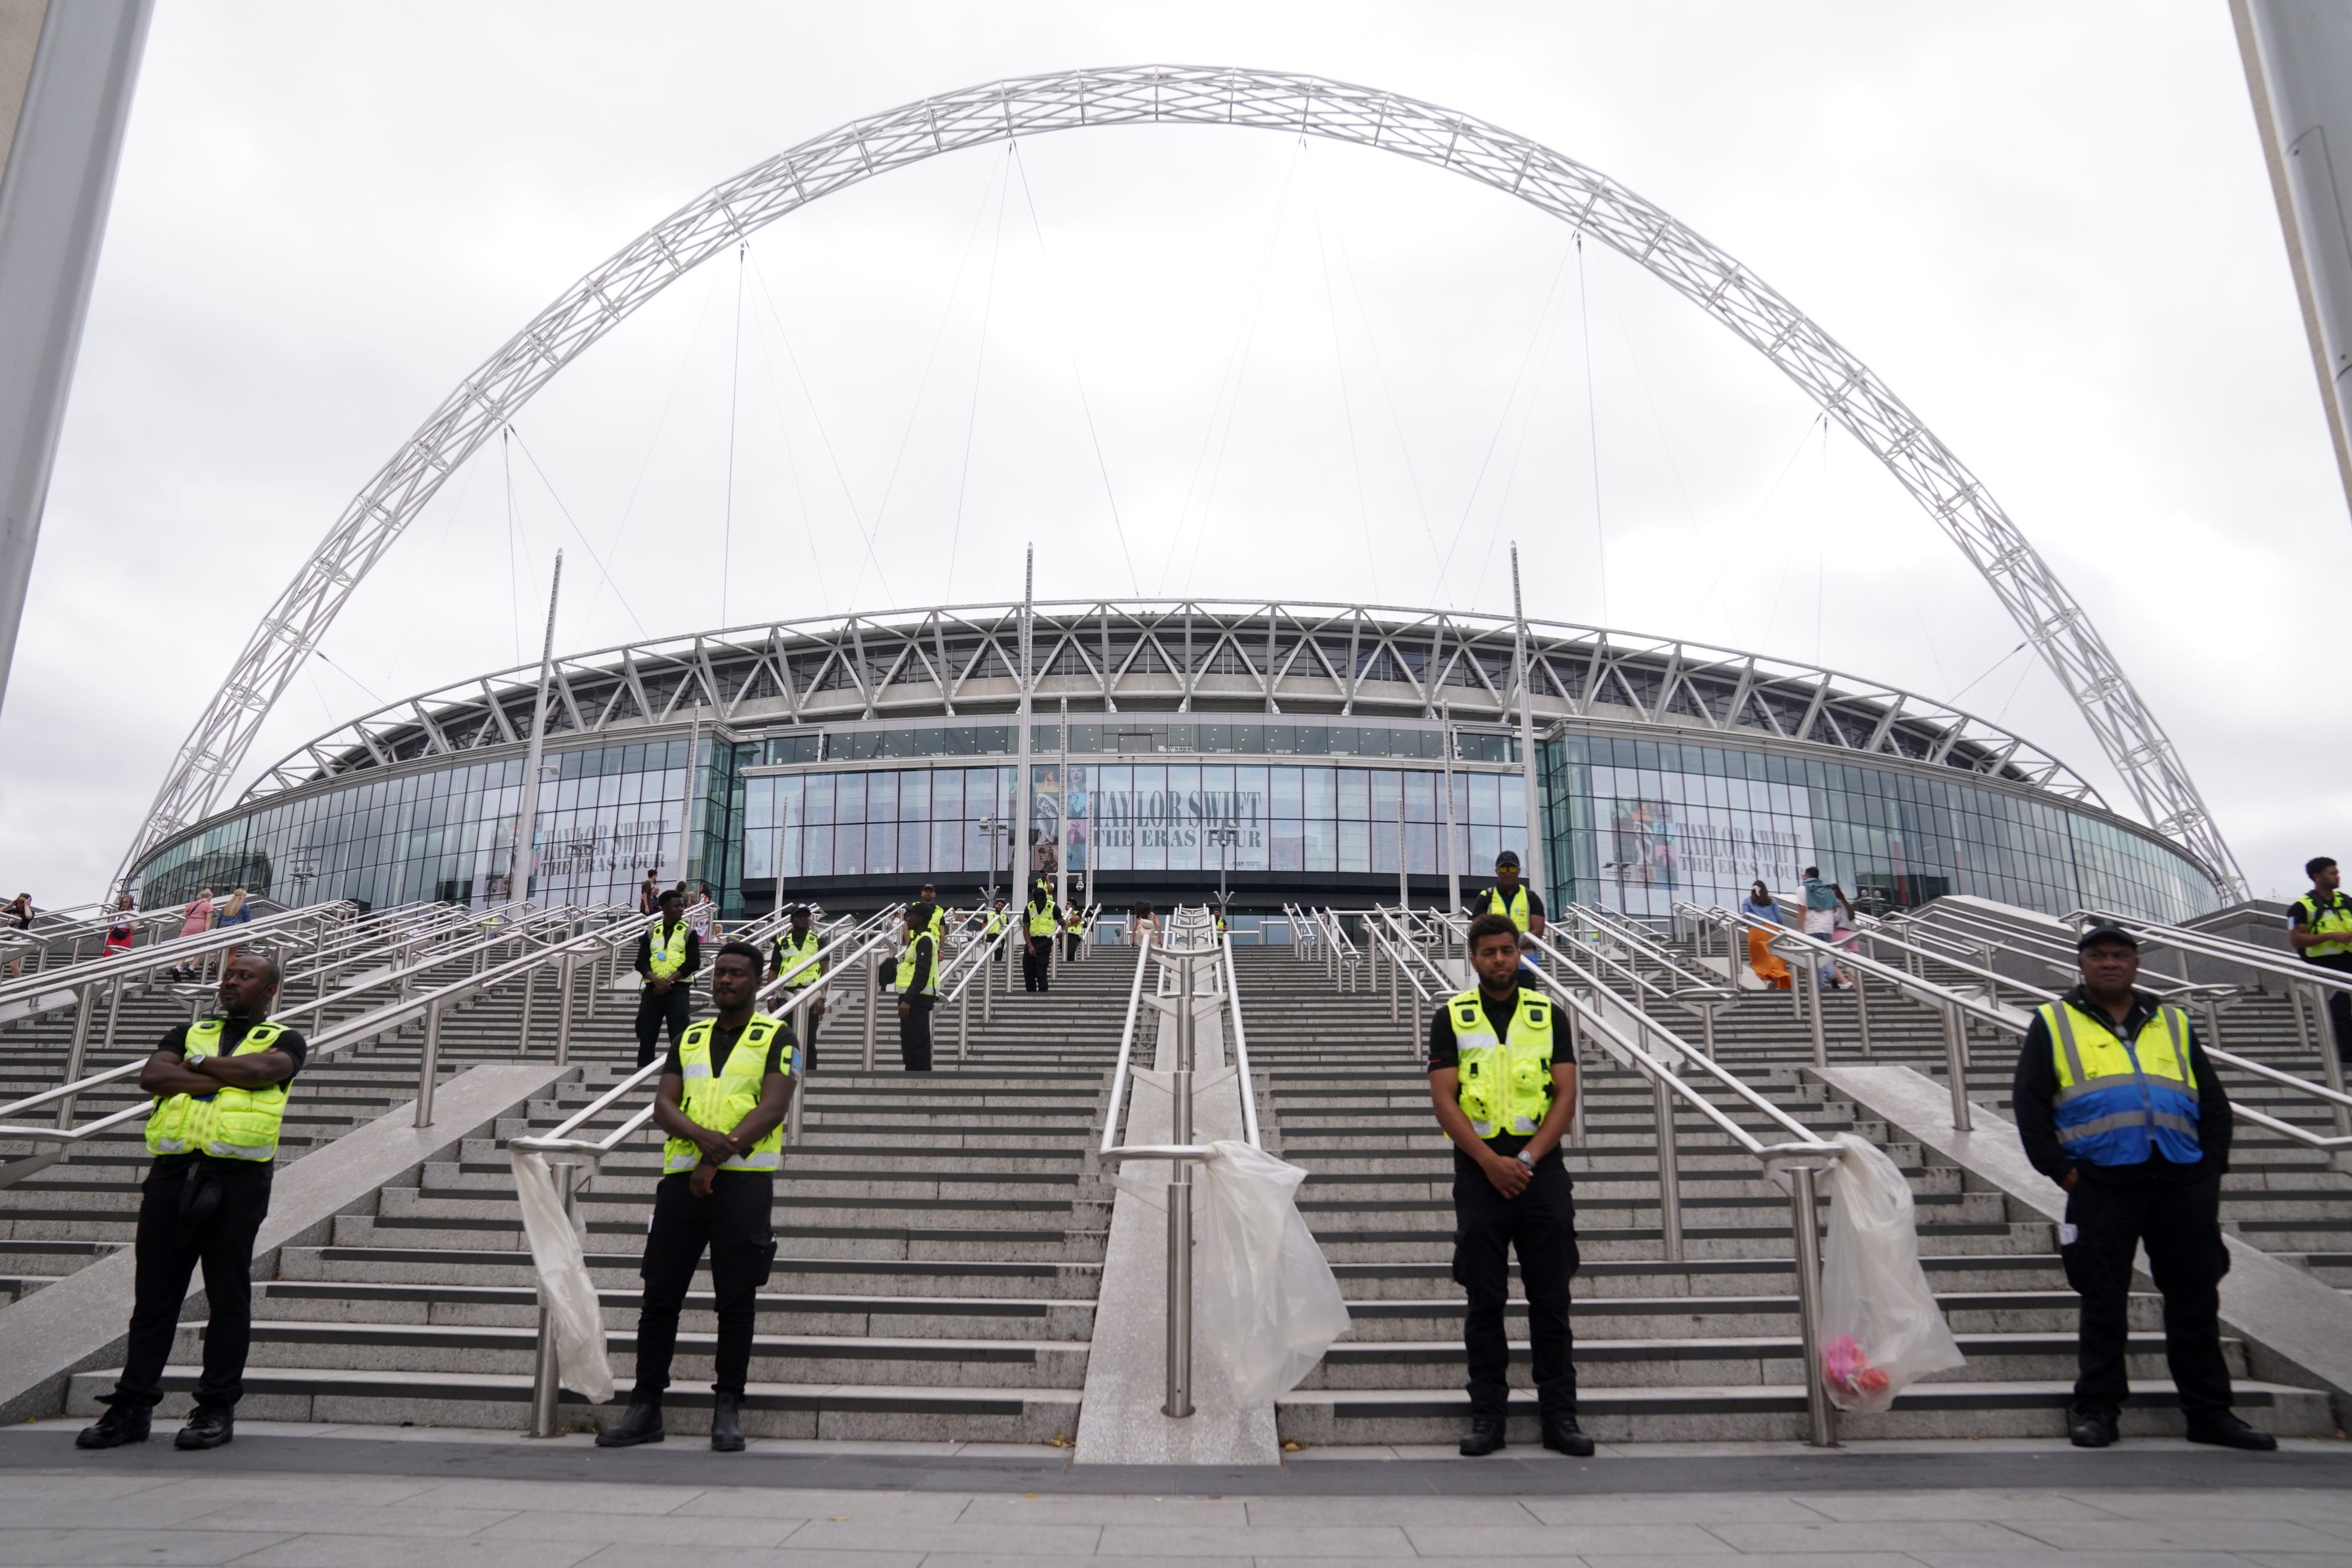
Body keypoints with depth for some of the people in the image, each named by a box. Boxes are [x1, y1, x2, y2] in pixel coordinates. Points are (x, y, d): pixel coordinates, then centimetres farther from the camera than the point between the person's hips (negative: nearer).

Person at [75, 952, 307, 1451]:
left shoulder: (283, 1040, 10)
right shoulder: (188, 1032, 20)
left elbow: (262, 1070, -12)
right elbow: (151, 1076, 2)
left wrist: (199, 1063, 1)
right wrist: (227, 1076, -7)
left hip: (238, 1177, -3)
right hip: (173, 1171, 4)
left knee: (228, 1297, 1)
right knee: (154, 1294, 6)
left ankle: (217, 1408, 8)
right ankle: (132, 1405, 15)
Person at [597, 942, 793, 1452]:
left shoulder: (776, 1036, 3)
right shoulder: (689, 1037, 16)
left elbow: (773, 1107, -8)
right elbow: (663, 1106, 6)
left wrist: (718, 1158, -16)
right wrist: (704, 1137, -15)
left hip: (744, 1180, -4)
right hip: (681, 1176, 4)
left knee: (736, 1299, 0)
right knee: (659, 1295, 6)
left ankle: (728, 1409, 9)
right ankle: (645, 1407, 16)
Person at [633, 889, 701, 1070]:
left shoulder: (689, 932, 4)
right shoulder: (651, 933, 11)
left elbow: (693, 963, -5)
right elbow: (641, 962, 3)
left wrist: (669, 981, -13)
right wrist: (657, 980, -14)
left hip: (679, 989, -3)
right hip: (653, 989, 3)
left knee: (679, 1035, -6)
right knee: (646, 1034, 3)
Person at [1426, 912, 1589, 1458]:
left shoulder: (1548, 1014, 8)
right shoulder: (1451, 1018, 4)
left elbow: (1566, 1094, 2)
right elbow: (1443, 1099, -3)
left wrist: (1528, 1157, -10)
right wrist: (1491, 1161, -13)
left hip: (1541, 1167, 1)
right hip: (1480, 1170, -1)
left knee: (1551, 1299, 3)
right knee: (1485, 1301, 3)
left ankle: (1560, 1415, 11)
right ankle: (1488, 1415, 12)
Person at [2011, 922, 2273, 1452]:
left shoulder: (2173, 1024, 16)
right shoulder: (2054, 1023, 6)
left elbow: (2213, 1101, 15)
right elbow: (2029, 1102, 0)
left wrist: (2212, 1167, 3)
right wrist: (2060, 1168, -8)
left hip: (2183, 1185, 3)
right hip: (2102, 1184, -3)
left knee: (2195, 1299, 8)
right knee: (2103, 1301, 3)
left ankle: (2209, 1412, 19)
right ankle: (2097, 1409, 11)